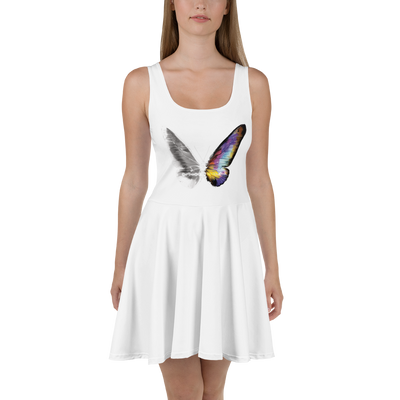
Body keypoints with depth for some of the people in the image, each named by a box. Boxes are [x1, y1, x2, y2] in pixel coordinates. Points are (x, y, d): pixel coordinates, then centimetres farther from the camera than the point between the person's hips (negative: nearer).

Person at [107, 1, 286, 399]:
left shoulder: (254, 82, 2)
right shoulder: (140, 82, -1)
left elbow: (260, 179, 4)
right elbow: (133, 179, 3)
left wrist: (273, 268, 4)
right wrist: (119, 265, 6)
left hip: (229, 244, 2)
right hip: (167, 244, -1)